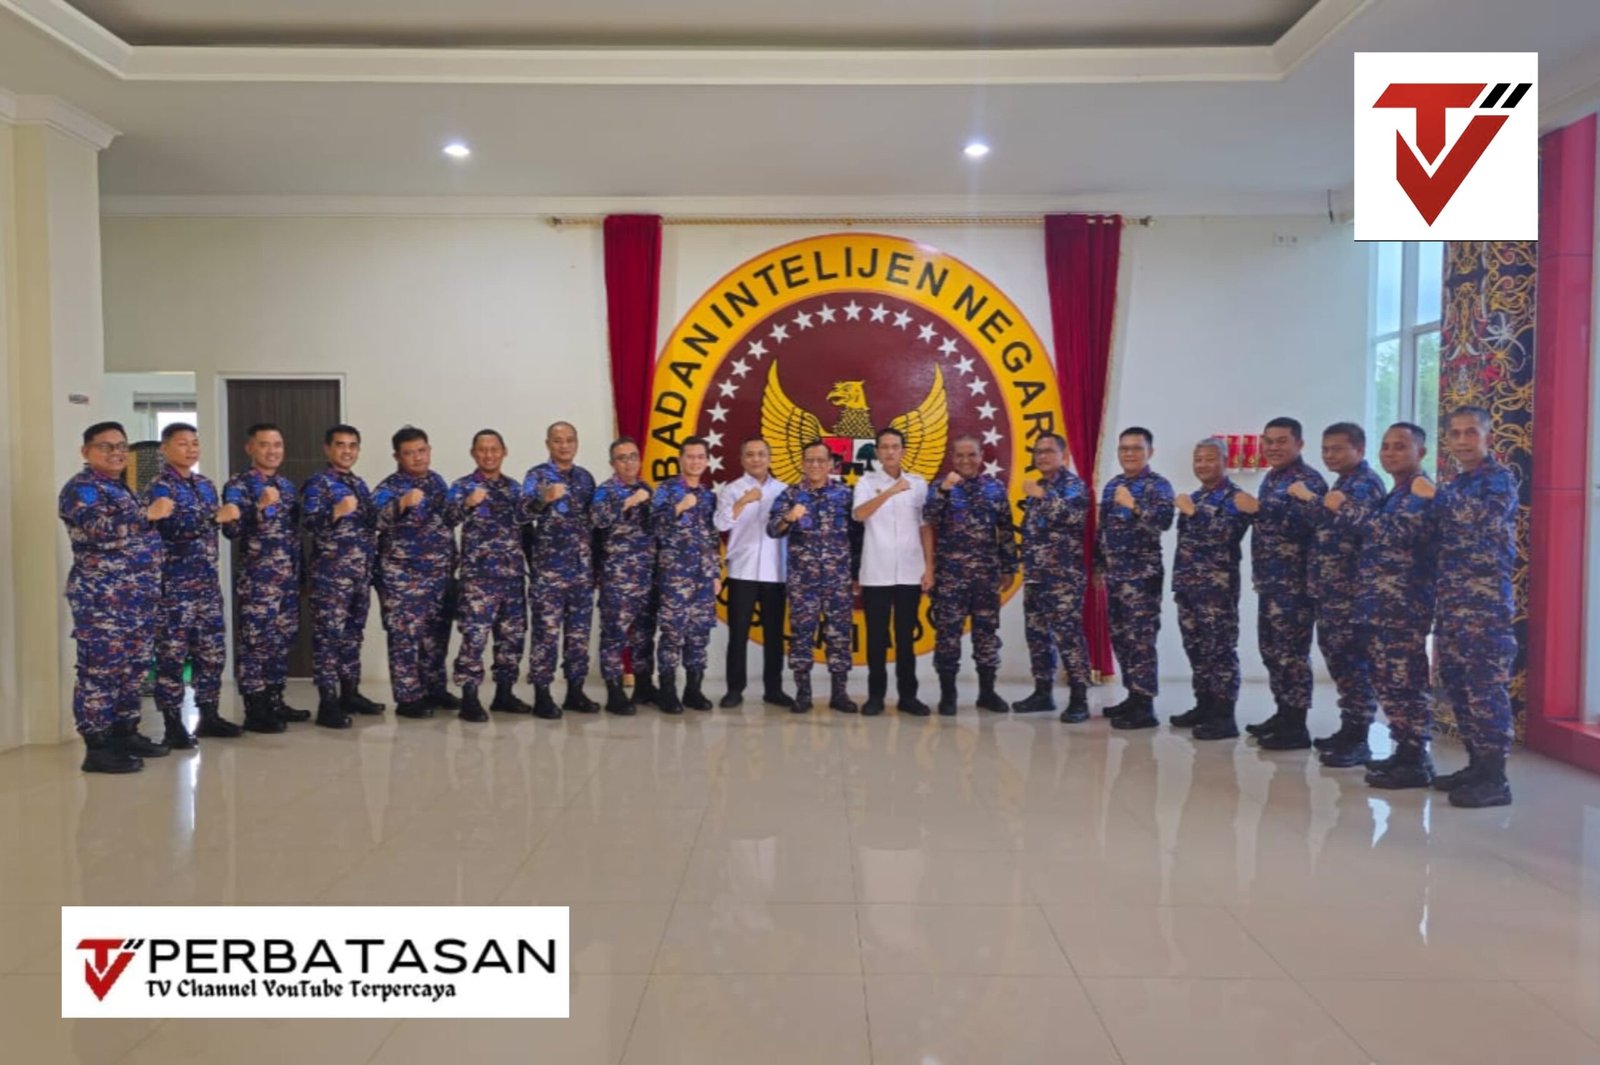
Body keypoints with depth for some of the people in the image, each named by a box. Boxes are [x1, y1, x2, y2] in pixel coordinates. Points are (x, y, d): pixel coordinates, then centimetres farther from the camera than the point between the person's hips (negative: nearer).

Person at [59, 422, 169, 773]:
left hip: (137, 596, 9)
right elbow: (98, 528, -25)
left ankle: (125, 733, 23)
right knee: (101, 670, -7)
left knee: (132, 668, 13)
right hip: (102, 598, -9)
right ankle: (97, 748, -4)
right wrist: (148, 514, -32)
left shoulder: (122, 487, 19)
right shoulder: (81, 488, -8)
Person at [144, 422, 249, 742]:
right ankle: (173, 722, 4)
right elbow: (172, 527, -24)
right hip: (175, 583, -7)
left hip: (207, 580, 7)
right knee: (173, 652, -2)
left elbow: (222, 521, 24)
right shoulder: (159, 486, -8)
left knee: (212, 650, 10)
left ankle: (209, 714, 19)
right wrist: (215, 516, -27)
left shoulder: (205, 484, 15)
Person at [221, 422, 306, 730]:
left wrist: (300, 572, 19)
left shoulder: (286, 485, 16)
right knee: (256, 640, -5)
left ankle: (275, 700, 21)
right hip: (257, 577, -7)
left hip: (289, 576, 7)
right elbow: (231, 530, -17)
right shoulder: (239, 484, -6)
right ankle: (254, 708, 2)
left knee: (283, 638, 11)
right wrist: (261, 508, -29)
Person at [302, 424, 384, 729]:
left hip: (361, 571, 7)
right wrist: (336, 512, -34)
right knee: (329, 634, -6)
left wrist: (372, 566, 18)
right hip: (331, 571, -7)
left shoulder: (360, 484, 16)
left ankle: (350, 693, 22)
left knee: (353, 633, 13)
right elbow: (311, 523, -17)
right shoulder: (317, 483, -5)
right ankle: (327, 702, -5)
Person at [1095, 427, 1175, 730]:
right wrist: (1098, 565, 19)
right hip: (1114, 572, 8)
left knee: (1140, 638, -9)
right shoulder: (1112, 485, 15)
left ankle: (1145, 707, -6)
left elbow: (1164, 521, -23)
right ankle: (1133, 696, 21)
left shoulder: (1158, 485, -7)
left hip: (1142, 573, -8)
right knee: (1120, 637, 11)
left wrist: (1133, 506, -35)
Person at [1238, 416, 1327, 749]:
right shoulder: (1271, 478, 17)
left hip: (1293, 582, -9)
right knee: (1271, 649, 14)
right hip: (1269, 580, 9)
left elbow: (1302, 526, -26)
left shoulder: (1308, 480, -11)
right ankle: (1284, 714, 24)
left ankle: (1297, 726, -1)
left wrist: (1258, 508, -27)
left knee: (1291, 652, -6)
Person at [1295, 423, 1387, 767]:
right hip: (1330, 589, 9)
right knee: (1339, 660, 13)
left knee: (1354, 663, -6)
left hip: (1352, 590, -9)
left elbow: (1347, 525, -26)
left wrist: (1308, 499, -19)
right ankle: (1349, 729, 22)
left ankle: (1358, 740, -2)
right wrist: (1307, 501, 8)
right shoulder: (1343, 483, 20)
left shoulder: (1366, 483, -9)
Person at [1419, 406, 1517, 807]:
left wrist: (1436, 495, -15)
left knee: (1486, 687, -8)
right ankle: (1476, 764, 20)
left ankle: (1494, 778, -4)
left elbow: (1481, 520, -24)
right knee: (1456, 684, 10)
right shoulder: (1454, 486, 18)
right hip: (1450, 598, 8)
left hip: (1486, 599, -8)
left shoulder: (1499, 478, -6)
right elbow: (1439, 538, 19)